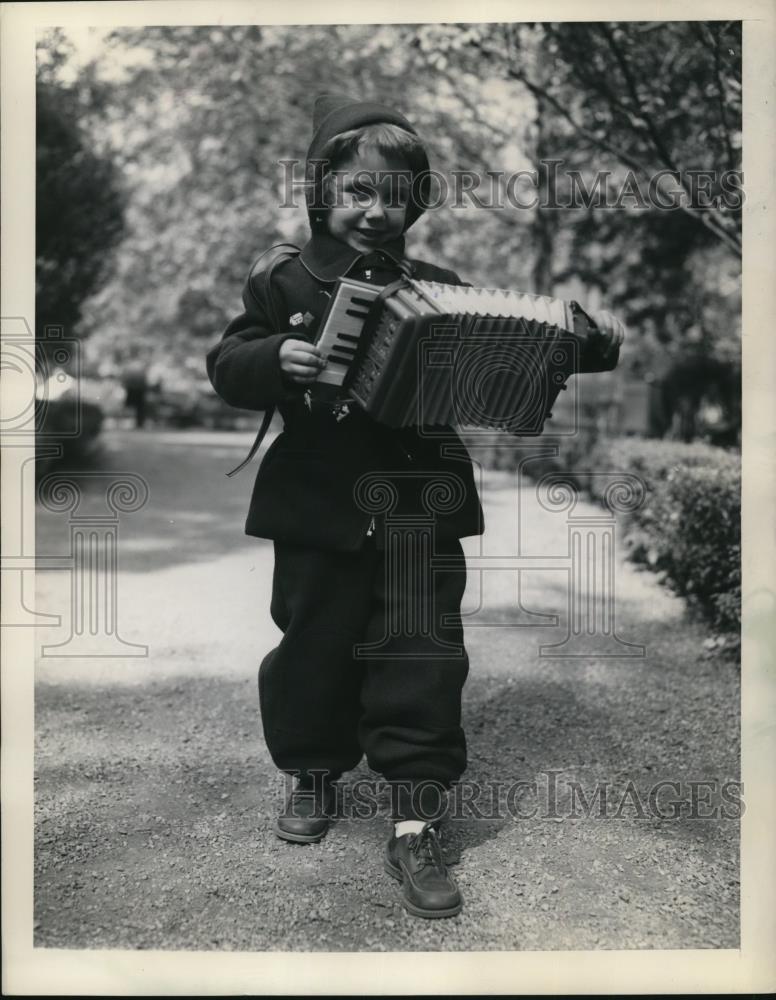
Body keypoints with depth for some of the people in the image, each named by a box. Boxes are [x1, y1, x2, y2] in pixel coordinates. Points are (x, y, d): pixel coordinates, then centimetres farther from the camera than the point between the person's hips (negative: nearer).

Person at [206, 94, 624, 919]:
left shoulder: (439, 290, 7)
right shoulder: (285, 285, 2)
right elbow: (227, 368, -4)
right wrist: (276, 360, -25)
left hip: (419, 507, 1)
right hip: (318, 509, 0)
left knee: (421, 656, -2)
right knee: (313, 647, 11)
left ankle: (415, 824, 8)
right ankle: (314, 776, 35)